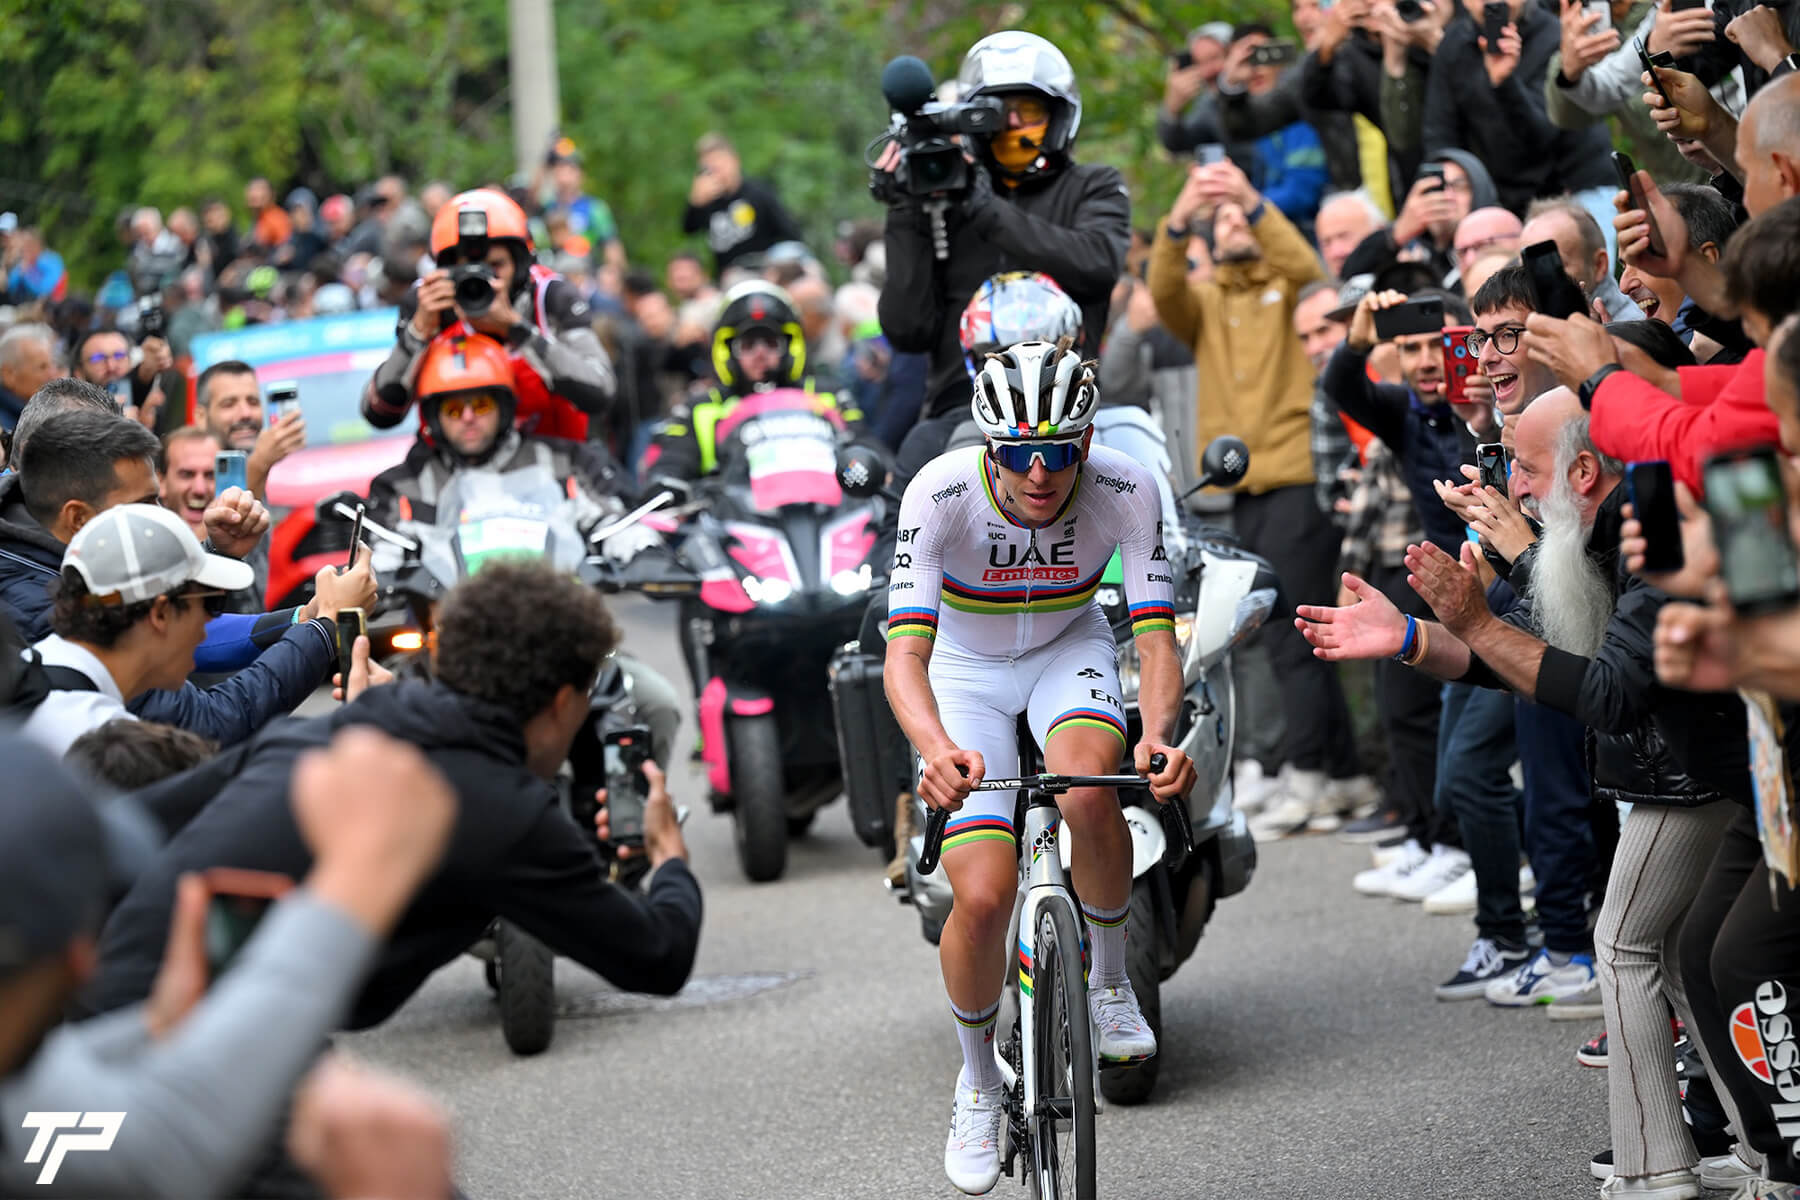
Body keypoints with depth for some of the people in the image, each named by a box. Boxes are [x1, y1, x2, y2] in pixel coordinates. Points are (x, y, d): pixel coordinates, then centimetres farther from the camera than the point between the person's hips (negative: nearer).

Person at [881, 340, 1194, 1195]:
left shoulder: (1124, 491, -27)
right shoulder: (940, 493, -32)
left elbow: (1157, 641, -29)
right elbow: (904, 653, -37)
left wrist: (1158, 734, -51)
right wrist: (937, 750, -58)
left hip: (1069, 650, 1)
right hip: (966, 668, -1)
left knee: (1088, 793, -34)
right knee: (983, 897, -15)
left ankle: (1110, 982, -7)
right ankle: (977, 1080, 12)